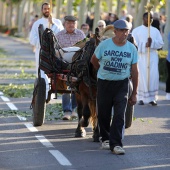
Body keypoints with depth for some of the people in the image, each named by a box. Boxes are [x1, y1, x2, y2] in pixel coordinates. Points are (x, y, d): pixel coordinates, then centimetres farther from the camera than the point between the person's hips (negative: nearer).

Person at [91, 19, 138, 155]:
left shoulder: (132, 48, -2)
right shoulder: (104, 45, -7)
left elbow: (134, 71, 3)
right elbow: (94, 60, 11)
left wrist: (134, 93, 2)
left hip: (122, 84, 0)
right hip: (104, 83, 0)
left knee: (119, 115, -10)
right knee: (103, 114, 8)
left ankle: (116, 144, -11)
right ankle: (105, 138, 30)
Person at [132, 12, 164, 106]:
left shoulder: (155, 30, 12)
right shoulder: (136, 30, 3)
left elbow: (160, 43, 4)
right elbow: (134, 44, -6)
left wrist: (152, 42, -14)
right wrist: (145, 45, -20)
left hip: (153, 57, 2)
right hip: (141, 56, -2)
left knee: (153, 77, -5)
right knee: (142, 77, -5)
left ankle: (152, 98, 0)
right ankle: (141, 98, 2)